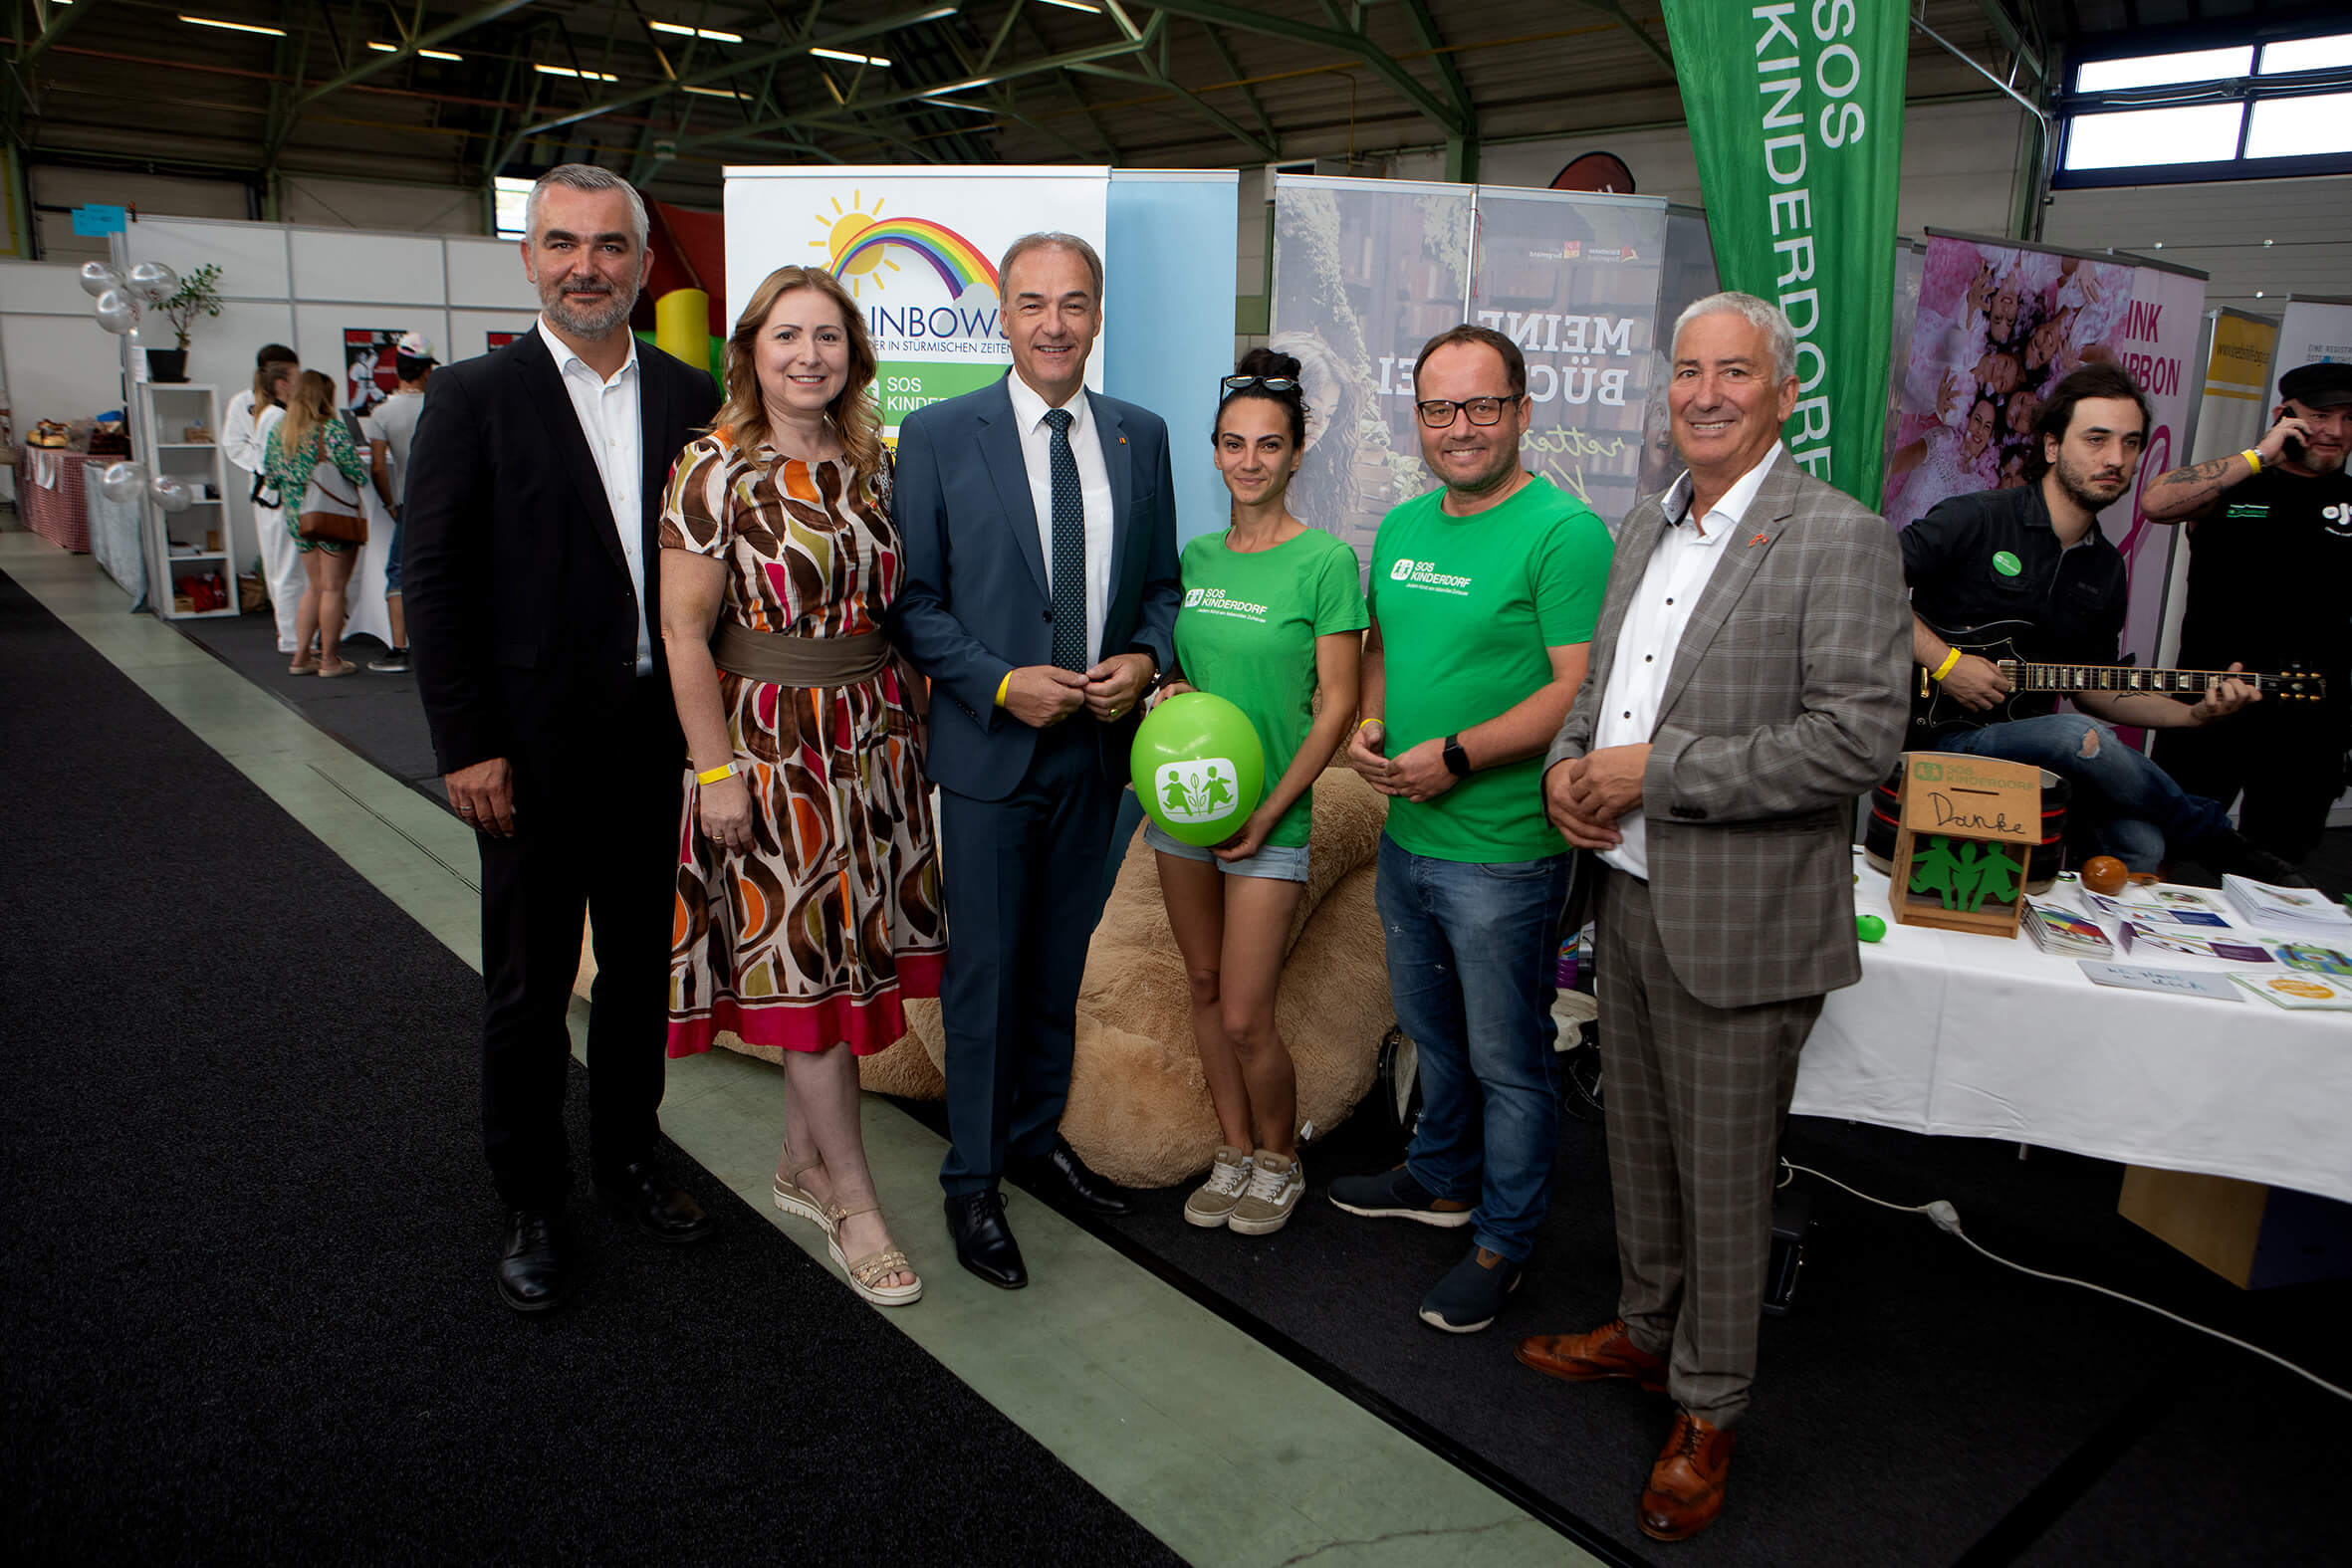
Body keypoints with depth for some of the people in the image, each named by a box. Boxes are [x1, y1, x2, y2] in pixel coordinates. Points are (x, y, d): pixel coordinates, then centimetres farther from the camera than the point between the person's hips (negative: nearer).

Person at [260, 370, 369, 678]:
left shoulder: (277, 431, 6)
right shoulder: (333, 430, -13)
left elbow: (270, 480, 11)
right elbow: (358, 473, -15)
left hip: (296, 517, 6)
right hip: (334, 516, -6)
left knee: (314, 586, 16)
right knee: (333, 588, 1)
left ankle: (301, 657, 16)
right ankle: (330, 660, 6)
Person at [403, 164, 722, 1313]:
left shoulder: (689, 399, 5)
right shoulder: (472, 398, -5)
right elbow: (435, 582, -7)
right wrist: (466, 745, -11)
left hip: (656, 737, 3)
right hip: (533, 745, -3)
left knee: (641, 963, 16)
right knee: (528, 983, 9)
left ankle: (625, 1156, 36)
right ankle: (530, 1204, 26)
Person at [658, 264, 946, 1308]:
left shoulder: (872, 464, 8)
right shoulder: (715, 469, -9)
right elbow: (684, 631, -11)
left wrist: (910, 719, 8)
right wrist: (716, 770, -14)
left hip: (873, 735, 6)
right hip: (771, 740, -5)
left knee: (844, 953, 11)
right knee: (805, 964, 0)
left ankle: (801, 1162, 29)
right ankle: (852, 1201, 12)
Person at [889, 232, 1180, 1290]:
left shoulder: (1141, 436, 6)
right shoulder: (940, 435, -5)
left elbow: (1162, 582, 12)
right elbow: (914, 599, -5)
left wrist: (1145, 657, -8)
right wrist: (1001, 685, -17)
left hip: (1099, 746, 4)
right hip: (989, 747, -3)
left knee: (1060, 963, 16)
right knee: (983, 974, 4)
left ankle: (1037, 1138, 35)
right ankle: (972, 1181, 21)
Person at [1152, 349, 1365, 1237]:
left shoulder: (1325, 561, -10)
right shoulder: (1195, 556, 6)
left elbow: (1337, 704, -10)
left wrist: (1269, 811, -14)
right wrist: (1172, 690, -6)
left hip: (1271, 813, -5)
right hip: (1186, 799, 5)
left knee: (1246, 1019, -3)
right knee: (1205, 990, 14)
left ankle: (1280, 1161, 23)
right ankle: (1233, 1150, 31)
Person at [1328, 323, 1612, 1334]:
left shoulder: (1564, 532, -15)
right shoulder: (1402, 526, 9)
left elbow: (1581, 690, -20)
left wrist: (1454, 757, -22)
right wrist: (1369, 724, -1)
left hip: (1504, 852, -7)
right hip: (1406, 835, 8)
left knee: (1508, 1059, 8)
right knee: (1430, 1029, 24)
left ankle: (1503, 1240, 26)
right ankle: (1444, 1180, 45)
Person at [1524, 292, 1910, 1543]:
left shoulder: (1840, 541, -14)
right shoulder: (1645, 527, 10)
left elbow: (1860, 736, -21)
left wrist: (1656, 772, -21)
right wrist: (1568, 761, -3)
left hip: (1738, 923, -7)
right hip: (1627, 896, 7)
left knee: (1723, 1175, 9)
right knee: (1639, 1143, 22)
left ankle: (1707, 1408, 28)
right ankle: (1644, 1332, 44)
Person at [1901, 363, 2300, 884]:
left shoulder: (2105, 568, 15)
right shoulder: (1977, 520, -7)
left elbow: (2093, 687, 20)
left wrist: (2193, 713, 5)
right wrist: (1944, 662, -17)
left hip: (2029, 734, 6)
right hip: (1945, 731, -6)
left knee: (2142, 846, -22)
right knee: (2082, 738, -31)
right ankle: (2219, 843, -5)